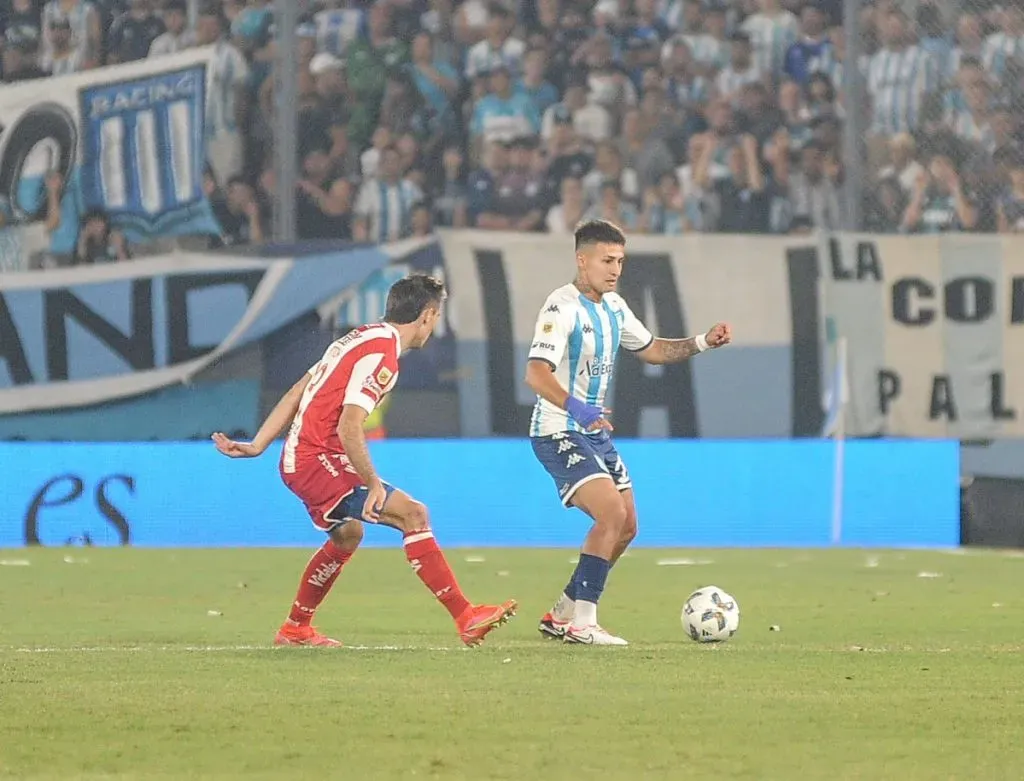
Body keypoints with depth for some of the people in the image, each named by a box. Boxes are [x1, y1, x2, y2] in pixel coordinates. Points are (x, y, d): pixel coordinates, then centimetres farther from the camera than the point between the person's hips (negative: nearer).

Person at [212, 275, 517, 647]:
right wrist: (373, 484, -21)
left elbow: (297, 393, 16)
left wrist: (257, 446, 16)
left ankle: (295, 629, 44)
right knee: (412, 514, -17)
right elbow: (349, 428, -25)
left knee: (348, 534, 31)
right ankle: (466, 618, -21)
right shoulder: (381, 353, -16)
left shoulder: (363, 338, 14)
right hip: (318, 460, -10)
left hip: (299, 459, 10)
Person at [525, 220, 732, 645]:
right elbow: (536, 373, -30)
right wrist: (575, 408, -46)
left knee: (626, 526, 10)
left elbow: (652, 350, 24)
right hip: (559, 433, -10)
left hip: (595, 432, 10)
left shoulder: (613, 307, 10)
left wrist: (702, 342, 9)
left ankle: (562, 615, 21)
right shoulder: (563, 307, -19)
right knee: (612, 514, -23)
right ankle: (582, 623, -19)